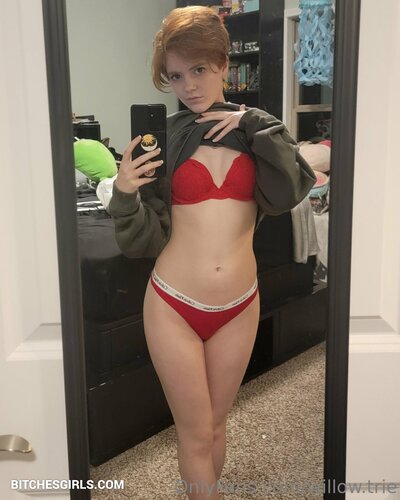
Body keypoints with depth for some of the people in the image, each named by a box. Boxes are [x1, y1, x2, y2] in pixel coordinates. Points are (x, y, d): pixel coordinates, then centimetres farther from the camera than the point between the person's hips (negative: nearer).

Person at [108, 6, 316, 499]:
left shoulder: (255, 129, 3)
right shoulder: (161, 136, -4)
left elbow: (292, 191, -14)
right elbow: (145, 240, -4)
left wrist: (257, 126, -15)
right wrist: (124, 194, -21)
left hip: (239, 306, 2)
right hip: (173, 305, -2)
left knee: (216, 423, 20)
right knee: (195, 433, 10)